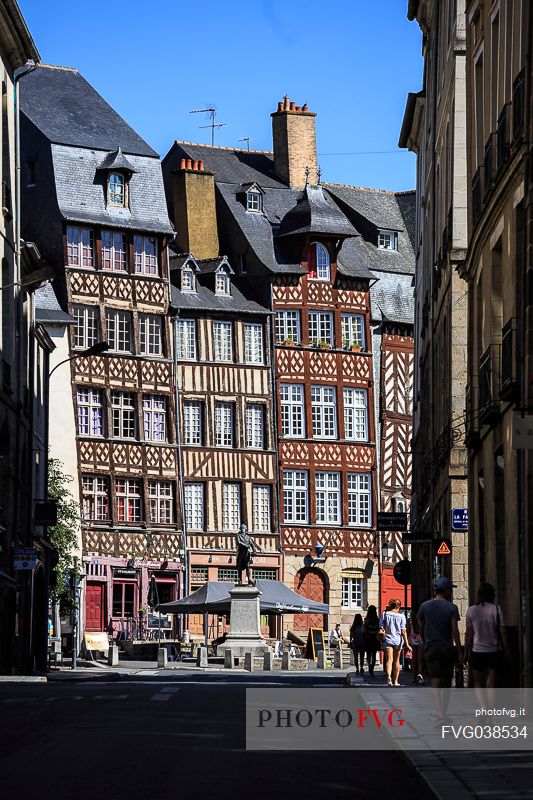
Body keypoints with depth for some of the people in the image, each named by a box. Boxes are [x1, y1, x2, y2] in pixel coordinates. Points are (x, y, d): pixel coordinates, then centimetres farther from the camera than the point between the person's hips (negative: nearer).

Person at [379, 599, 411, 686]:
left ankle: (389, 677, -32)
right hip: (398, 640, 1)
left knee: (389, 660, -8)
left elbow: (381, 628, 0)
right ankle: (395, 681, 19)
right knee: (396, 661, 14)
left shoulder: (384, 614, 1)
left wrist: (381, 640, 8)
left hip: (388, 639, -1)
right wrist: (407, 644, -2)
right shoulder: (401, 616, 0)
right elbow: (403, 631, -3)